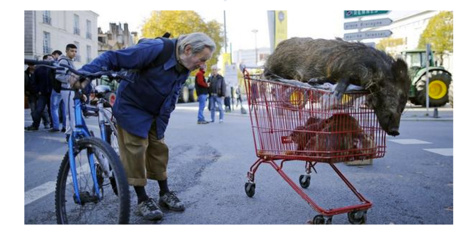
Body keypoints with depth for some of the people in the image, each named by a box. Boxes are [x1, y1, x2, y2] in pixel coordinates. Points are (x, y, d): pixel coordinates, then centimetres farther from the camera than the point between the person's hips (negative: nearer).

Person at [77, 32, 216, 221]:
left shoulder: (184, 67, -7)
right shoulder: (156, 49, -31)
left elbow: (171, 98, 1)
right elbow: (113, 58, -31)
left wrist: (161, 126, -1)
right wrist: (85, 73, -44)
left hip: (153, 113, 7)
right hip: (131, 108, -7)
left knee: (159, 149, 9)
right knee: (136, 151, -6)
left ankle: (165, 194, 23)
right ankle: (142, 200, 8)